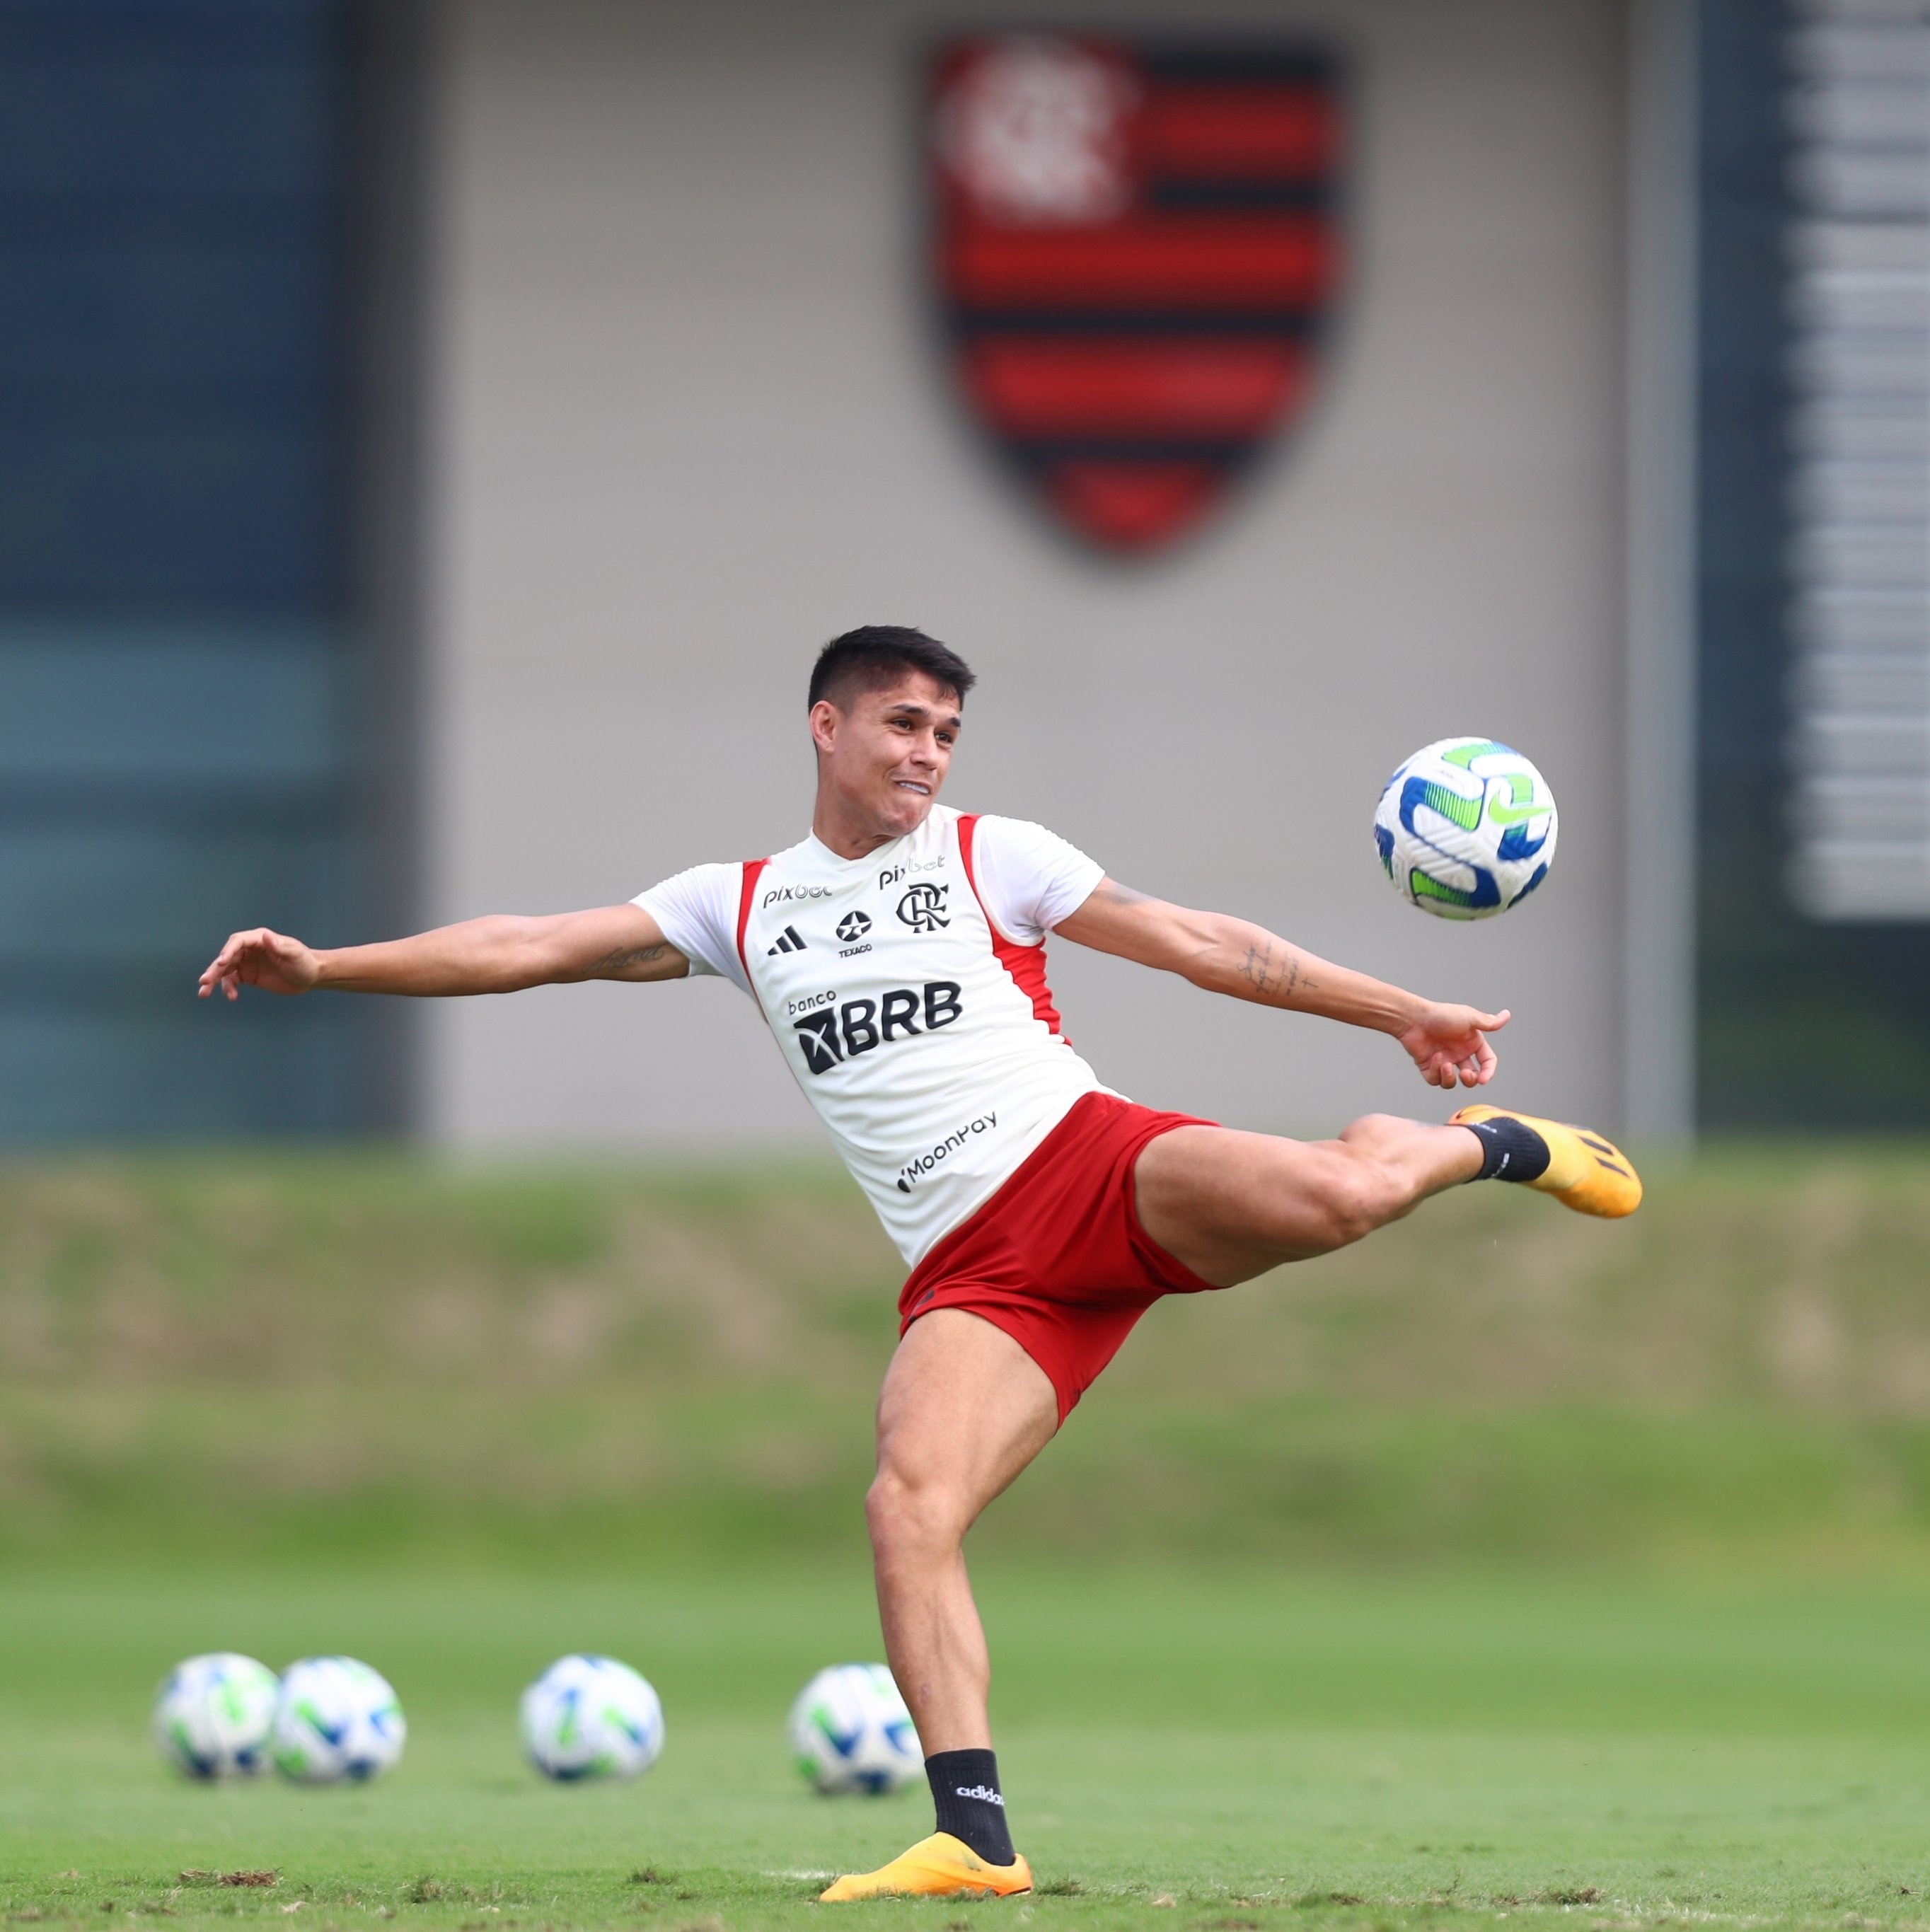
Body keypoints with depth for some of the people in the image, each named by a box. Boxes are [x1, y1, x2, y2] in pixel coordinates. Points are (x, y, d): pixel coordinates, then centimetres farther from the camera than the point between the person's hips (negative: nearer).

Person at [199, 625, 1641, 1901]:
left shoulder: (989, 857, 13)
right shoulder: (739, 907, 18)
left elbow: (1200, 943, 14)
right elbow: (532, 949, 16)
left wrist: (1398, 1013, 12)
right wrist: (323, 966, 11)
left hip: (1093, 1165, -2)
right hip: (974, 1271, 2)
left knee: (1328, 1195, -32)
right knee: (910, 1509, -23)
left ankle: (1479, 1146, 3)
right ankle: (977, 1837, -22)